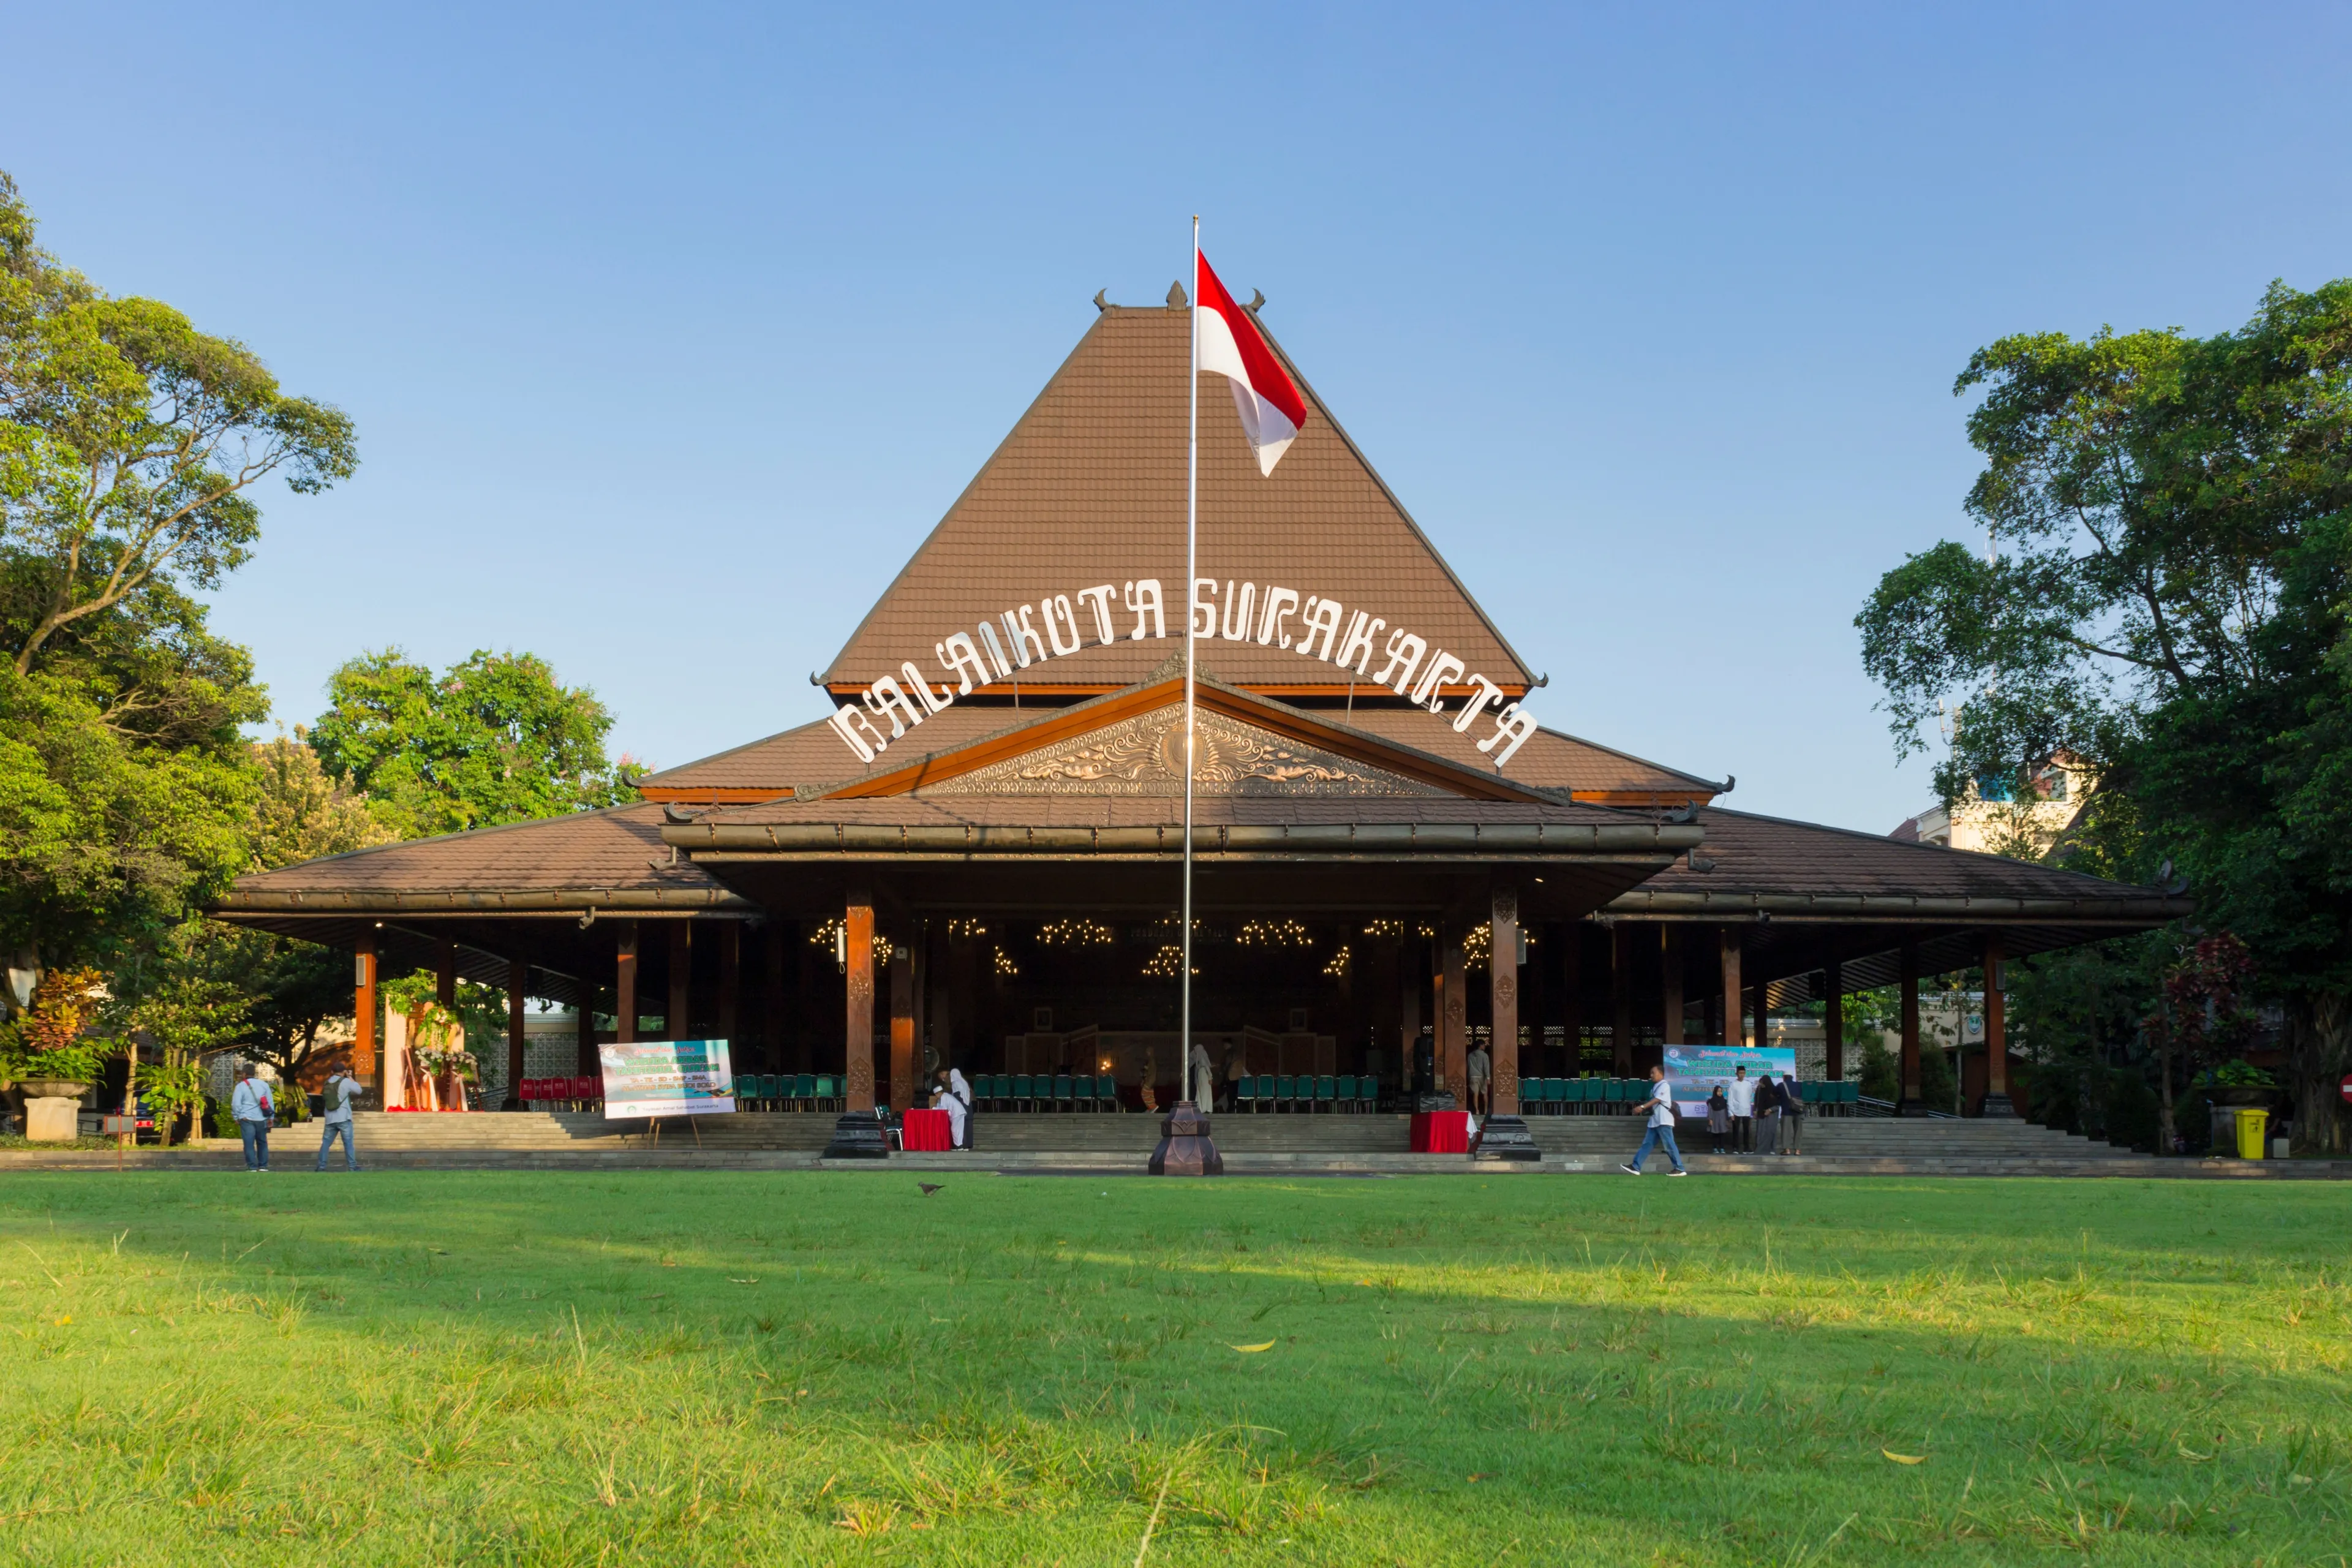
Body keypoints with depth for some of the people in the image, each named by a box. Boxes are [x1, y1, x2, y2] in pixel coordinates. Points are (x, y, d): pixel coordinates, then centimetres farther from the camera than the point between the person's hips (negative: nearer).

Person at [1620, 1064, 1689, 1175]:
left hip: (1663, 1121, -9)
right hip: (1654, 1121, 9)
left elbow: (1657, 1100, -21)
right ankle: (1635, 1167, 3)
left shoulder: (1664, 1085, -9)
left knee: (1669, 1145, -7)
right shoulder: (1655, 1086, 19)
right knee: (1647, 1144, 5)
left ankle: (1680, 1169, -1)